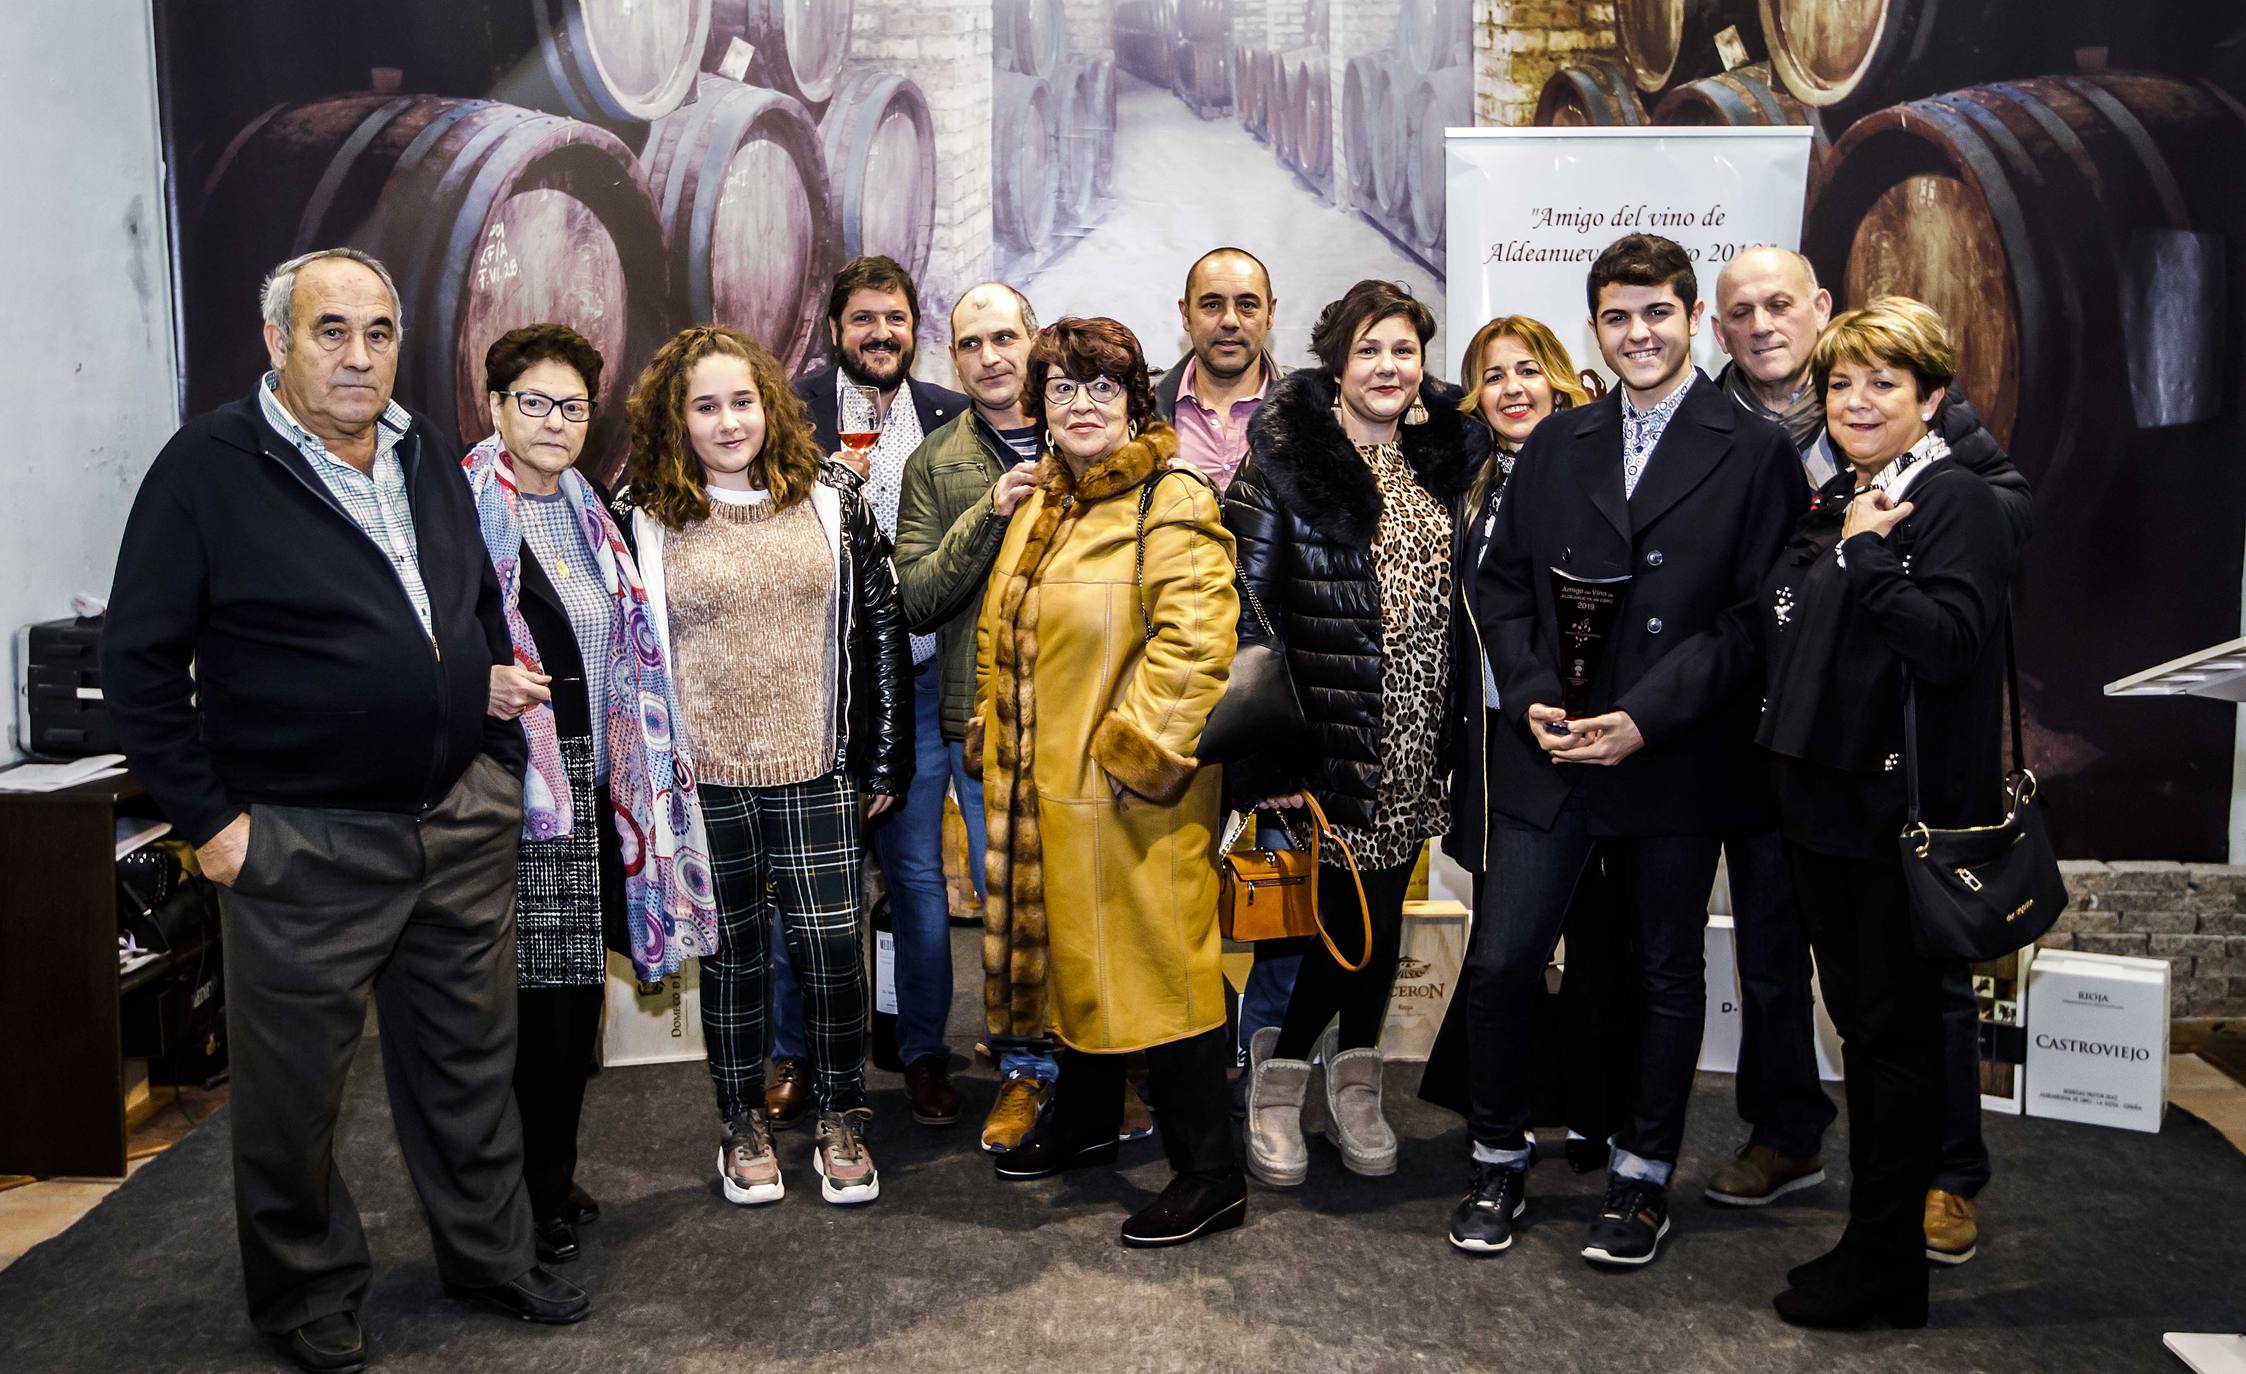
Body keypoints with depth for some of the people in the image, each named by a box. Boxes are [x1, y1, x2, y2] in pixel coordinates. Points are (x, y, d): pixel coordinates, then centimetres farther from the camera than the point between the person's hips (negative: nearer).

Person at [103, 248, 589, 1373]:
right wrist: (208, 818, -9)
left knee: (469, 1060, 16)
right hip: (303, 845, -5)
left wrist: (499, 761, 12)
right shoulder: (209, 468, -9)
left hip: (464, 823, 5)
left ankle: (491, 1257, 34)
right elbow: (139, 659, -7)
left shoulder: (426, 455, 9)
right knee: (295, 1087, 9)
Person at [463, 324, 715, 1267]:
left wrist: (650, 758, 18)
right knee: (520, 993, -3)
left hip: (584, 780, 7)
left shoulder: (588, 515, 15)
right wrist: (475, 680, -26)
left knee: (574, 990, 12)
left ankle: (553, 1182, 27)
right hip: (502, 781, -7)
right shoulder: (460, 505, -7)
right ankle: (524, 1203, 12)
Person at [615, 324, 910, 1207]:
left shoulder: (830, 497, 2)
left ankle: (841, 1118, 22)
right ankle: (743, 1123, 29)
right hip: (704, 778, 0)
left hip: (817, 772, 1)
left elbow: (880, 627, 5)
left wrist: (884, 758, 3)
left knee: (832, 949, 2)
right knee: (732, 952, 11)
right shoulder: (643, 513, -1)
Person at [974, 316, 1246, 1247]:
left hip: (1130, 790, -8)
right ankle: (1084, 1117, 37)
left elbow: (1196, 639, -21)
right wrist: (992, 732, 14)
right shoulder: (1039, 508, 15)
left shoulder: (1172, 504, -12)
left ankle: (1208, 1174, 7)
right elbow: (998, 634, 23)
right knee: (1071, 947, 19)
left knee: (1153, 960, -4)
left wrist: (1134, 746, -20)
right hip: (1038, 781, 8)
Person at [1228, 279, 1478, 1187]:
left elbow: (1459, 595, 20)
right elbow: (1247, 599, -11)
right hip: (1330, 731, -5)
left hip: (1416, 741, 5)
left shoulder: (1440, 458, 11)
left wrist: (1456, 730, 11)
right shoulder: (1286, 455, -7)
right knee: (1340, 905, -4)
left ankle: (1354, 1078, 28)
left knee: (1383, 906, 12)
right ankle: (1278, 1075, 18)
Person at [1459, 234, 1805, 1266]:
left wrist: (1644, 718, -16)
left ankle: (1643, 1175, 28)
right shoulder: (1554, 447, 11)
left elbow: (1753, 617, -8)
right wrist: (1531, 698, -5)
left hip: (1676, 761, -2)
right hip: (1548, 754, 3)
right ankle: (1498, 1161, 21)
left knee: (1667, 976, 11)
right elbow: (1500, 587, 11)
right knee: (1502, 961, 1)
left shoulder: (1756, 454, -1)